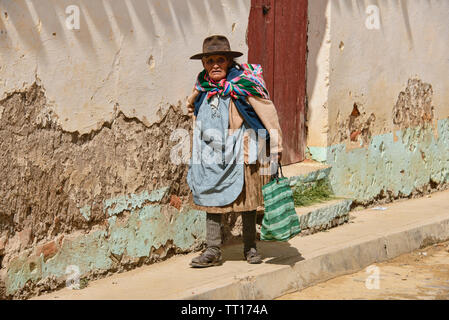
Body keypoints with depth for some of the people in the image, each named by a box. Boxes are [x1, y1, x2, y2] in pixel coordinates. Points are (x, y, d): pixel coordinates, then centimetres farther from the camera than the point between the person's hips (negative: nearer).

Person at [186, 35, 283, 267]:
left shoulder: (243, 84, -12)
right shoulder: (202, 87, 3)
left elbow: (268, 113, -11)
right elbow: (192, 104, 26)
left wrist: (275, 145, -12)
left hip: (239, 153, -4)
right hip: (210, 154, 4)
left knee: (246, 200, 7)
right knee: (212, 198, 4)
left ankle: (250, 248, 21)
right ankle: (213, 251, 9)